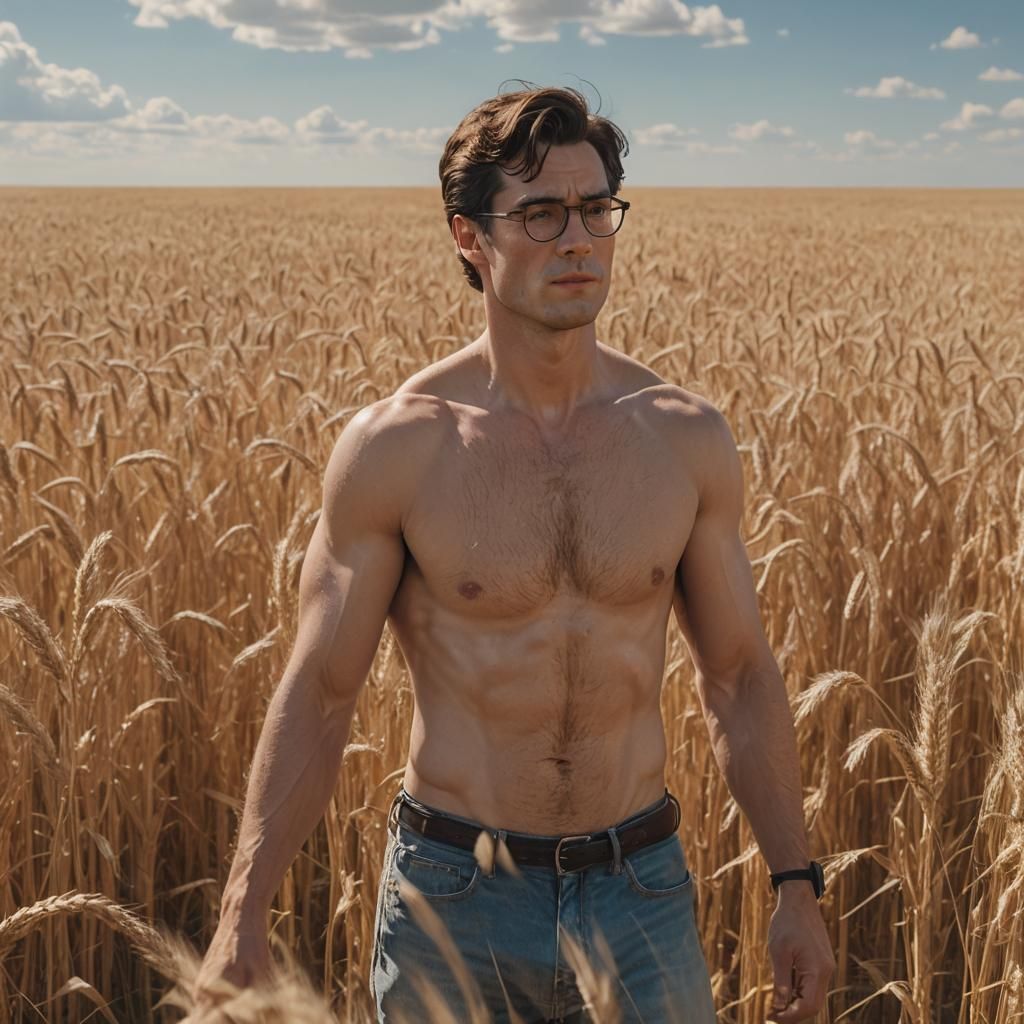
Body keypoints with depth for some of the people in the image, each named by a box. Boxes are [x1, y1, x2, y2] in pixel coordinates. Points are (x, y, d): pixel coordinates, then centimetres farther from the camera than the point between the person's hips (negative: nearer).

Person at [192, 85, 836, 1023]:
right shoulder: (393, 447, -11)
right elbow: (317, 696, -6)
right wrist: (242, 919, -9)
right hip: (455, 901, -2)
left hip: (640, 890, 2)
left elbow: (739, 675, 6)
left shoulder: (688, 438, -3)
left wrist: (797, 884, 6)